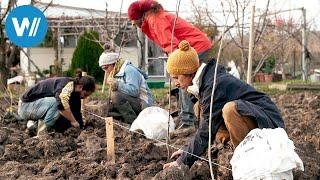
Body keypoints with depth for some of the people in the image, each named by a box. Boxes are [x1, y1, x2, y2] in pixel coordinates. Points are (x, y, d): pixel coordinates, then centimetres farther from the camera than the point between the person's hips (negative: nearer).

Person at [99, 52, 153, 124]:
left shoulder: (129, 69, -14)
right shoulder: (116, 73, 15)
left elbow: (134, 90, -27)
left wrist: (117, 85, -35)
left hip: (143, 104, -10)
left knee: (116, 96, -28)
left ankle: (134, 121, -21)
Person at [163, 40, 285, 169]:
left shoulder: (215, 85, -21)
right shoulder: (207, 80, 8)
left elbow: (207, 130, -19)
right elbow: (206, 125, 17)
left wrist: (184, 161, -11)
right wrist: (188, 152, 15)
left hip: (268, 121, -10)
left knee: (230, 109, -33)